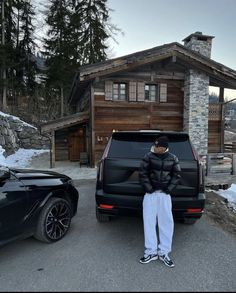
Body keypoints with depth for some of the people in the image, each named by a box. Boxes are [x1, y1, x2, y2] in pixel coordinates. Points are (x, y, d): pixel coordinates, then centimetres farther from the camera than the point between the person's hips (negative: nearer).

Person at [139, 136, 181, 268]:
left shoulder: (173, 158, 1)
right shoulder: (149, 156, -4)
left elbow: (177, 175, 6)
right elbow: (143, 173, -2)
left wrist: (169, 189, -4)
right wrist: (149, 188, -8)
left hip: (165, 194, 1)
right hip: (151, 193, -1)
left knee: (166, 222, 4)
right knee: (149, 222, 1)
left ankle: (164, 252, 18)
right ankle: (151, 252, 14)